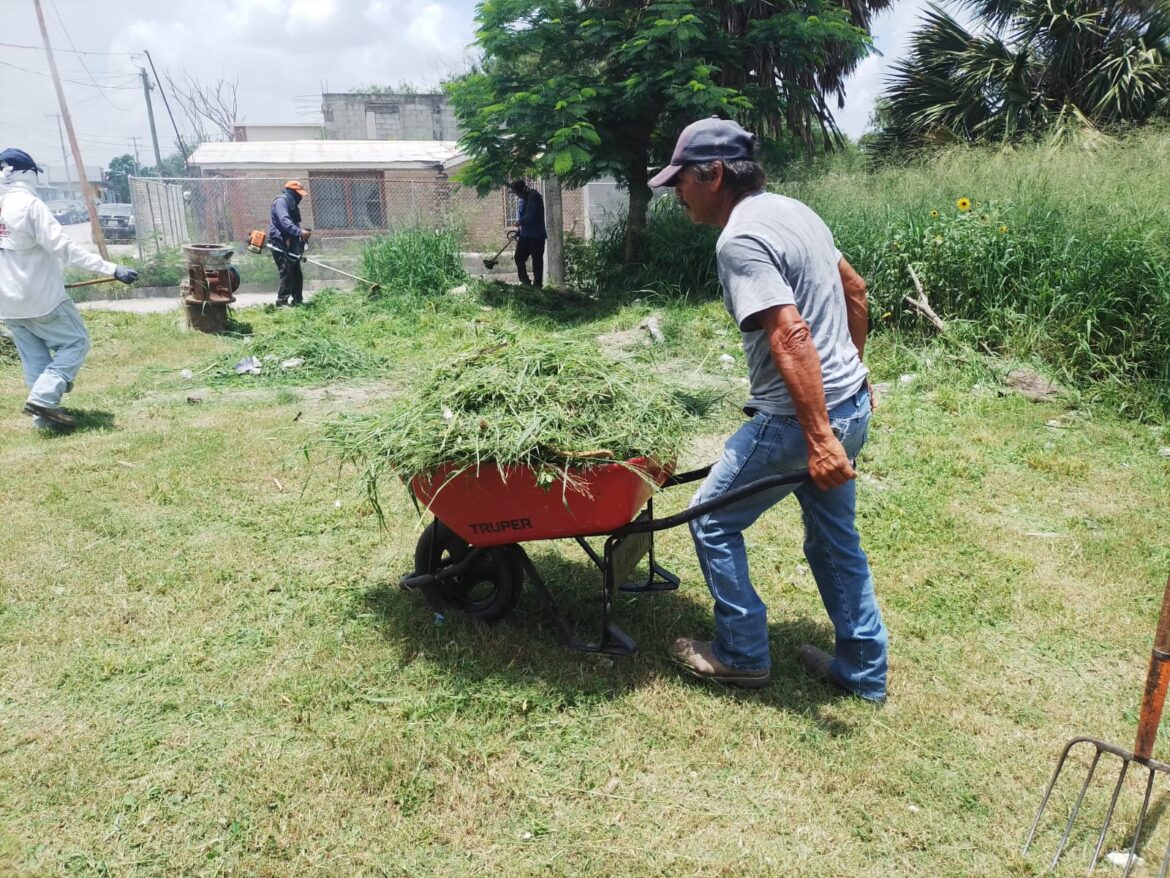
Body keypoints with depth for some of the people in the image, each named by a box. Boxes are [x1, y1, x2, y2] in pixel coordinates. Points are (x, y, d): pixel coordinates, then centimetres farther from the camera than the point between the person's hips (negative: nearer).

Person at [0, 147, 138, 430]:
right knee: (76, 342, 5)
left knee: (34, 357, 14)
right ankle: (43, 398, -8)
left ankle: (44, 415, 14)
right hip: (40, 297, -7)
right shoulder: (30, 205, -15)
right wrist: (112, 269, -24)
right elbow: (64, 248, -21)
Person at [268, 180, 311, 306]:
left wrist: (300, 234, 8)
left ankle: (298, 300, 20)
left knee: (297, 274, 12)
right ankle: (282, 302, -10)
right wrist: (299, 232, -35)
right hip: (281, 245, -10)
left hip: (289, 245, 10)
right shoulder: (281, 201, -11)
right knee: (287, 274, -13)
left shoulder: (291, 203, 22)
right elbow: (284, 221, -25)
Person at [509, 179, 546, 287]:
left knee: (537, 260, 0)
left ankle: (537, 283, 8)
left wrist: (520, 222, -12)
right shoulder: (523, 198, 10)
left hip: (536, 235, -9)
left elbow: (533, 215, -24)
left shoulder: (534, 197, -17)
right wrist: (519, 227, 8)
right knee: (519, 257, 9)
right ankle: (525, 281, 20)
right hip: (525, 234, 9)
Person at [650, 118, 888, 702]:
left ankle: (741, 655, 20)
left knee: (712, 521, 8)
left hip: (799, 416, -9)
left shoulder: (740, 240, -18)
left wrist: (818, 438, -30)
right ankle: (863, 670, 32)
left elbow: (791, 336, -28)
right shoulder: (792, 210, 11)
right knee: (836, 537, 19)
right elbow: (855, 289, 20)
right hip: (849, 402, 10)